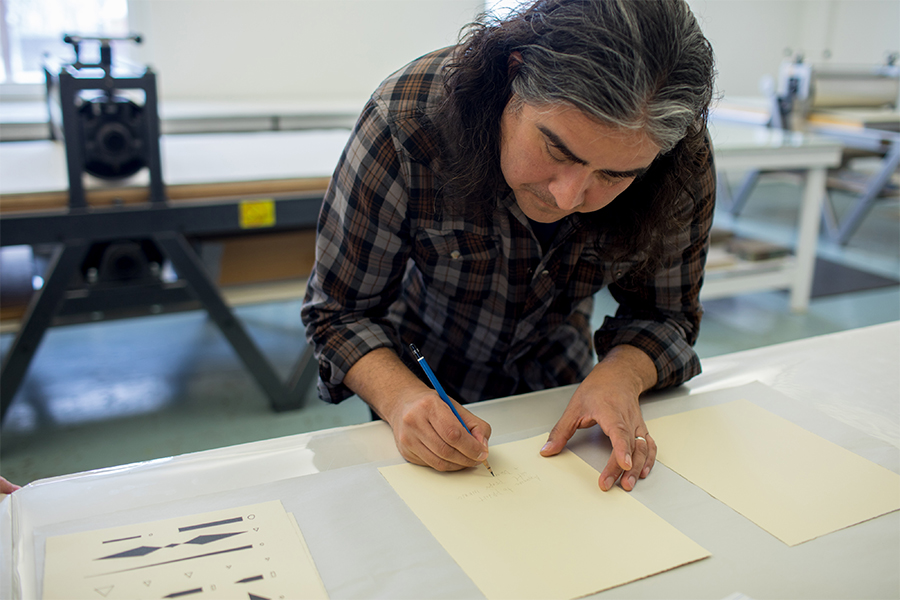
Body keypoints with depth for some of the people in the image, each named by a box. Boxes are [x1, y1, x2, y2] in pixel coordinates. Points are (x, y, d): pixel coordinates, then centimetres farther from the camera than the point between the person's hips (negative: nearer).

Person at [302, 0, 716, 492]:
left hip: (559, 387, 3)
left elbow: (666, 317, -11)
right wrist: (401, 399, -41)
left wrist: (621, 376, -33)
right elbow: (339, 311, -22)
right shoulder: (406, 117, -33)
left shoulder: (684, 164, -25)